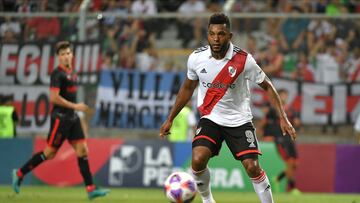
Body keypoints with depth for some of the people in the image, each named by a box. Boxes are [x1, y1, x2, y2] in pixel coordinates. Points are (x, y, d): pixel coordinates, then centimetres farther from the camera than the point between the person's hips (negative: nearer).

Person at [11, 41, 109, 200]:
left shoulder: (71, 73, 13)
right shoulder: (57, 74, -13)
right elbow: (54, 97, -22)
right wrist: (75, 106, -20)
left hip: (72, 118, 8)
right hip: (60, 118, -8)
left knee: (82, 150, -1)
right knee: (49, 153, -2)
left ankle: (90, 189, -4)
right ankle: (19, 173, 14)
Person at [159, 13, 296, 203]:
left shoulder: (243, 59, -17)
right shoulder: (196, 58, -9)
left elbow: (267, 86, -5)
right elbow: (187, 88, 9)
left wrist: (283, 118, -12)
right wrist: (170, 119, 12)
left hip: (239, 121, -1)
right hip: (210, 118, 1)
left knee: (252, 166, -13)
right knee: (198, 160, -20)